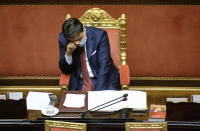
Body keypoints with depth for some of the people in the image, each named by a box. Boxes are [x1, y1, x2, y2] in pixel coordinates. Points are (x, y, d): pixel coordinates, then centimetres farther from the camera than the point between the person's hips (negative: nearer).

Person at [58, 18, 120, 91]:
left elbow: (104, 66, -19)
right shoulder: (63, 39, -6)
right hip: (79, 83, 2)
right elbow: (64, 70, 1)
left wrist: (98, 90, -30)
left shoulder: (99, 35, -14)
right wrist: (68, 54, -19)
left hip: (103, 79, -2)